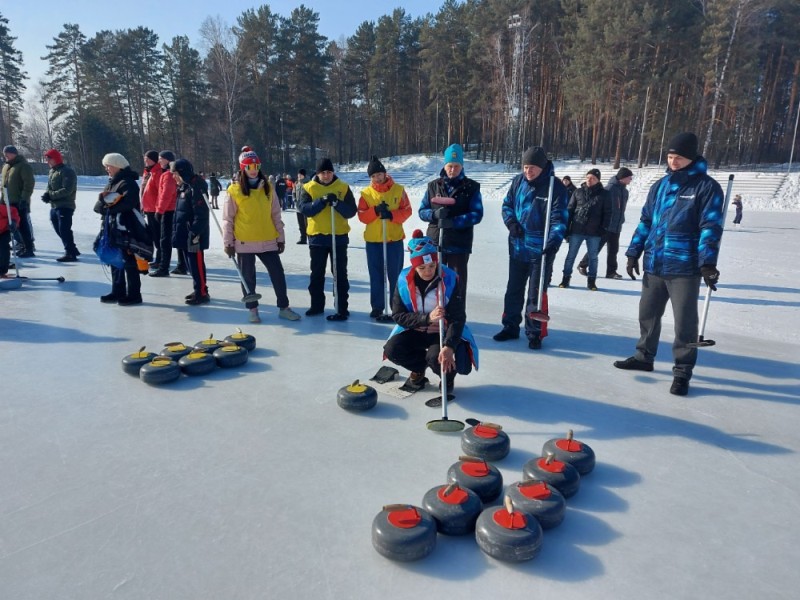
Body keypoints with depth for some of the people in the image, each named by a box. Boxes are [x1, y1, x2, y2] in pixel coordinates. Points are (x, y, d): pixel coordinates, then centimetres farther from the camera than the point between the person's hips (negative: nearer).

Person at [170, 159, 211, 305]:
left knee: (196, 263, -4)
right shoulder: (183, 186, 15)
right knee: (190, 263, 16)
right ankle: (198, 290, 26)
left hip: (193, 235, -10)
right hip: (184, 234, 10)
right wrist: (177, 231, 20)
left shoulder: (196, 187, -17)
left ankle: (202, 293, 3)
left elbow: (201, 213, -23)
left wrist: (195, 233, -23)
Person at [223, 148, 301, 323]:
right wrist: (228, 242, -4)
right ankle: (252, 309, 22)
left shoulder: (268, 188, 6)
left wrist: (281, 238, 8)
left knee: (278, 274, 4)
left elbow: (276, 215, 9)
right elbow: (228, 219, -2)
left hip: (268, 241, 3)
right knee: (248, 277, 8)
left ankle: (283, 308, 16)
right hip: (244, 242, -2)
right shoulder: (235, 190, -4)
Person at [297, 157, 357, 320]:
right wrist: (321, 201, -24)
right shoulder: (308, 188, 1)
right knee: (317, 274, 13)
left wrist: (337, 203, -23)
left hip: (339, 236, -2)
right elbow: (304, 209, -12)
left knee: (340, 274, 1)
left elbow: (351, 211, -7)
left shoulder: (343, 187, 0)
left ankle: (342, 309, 5)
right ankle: (317, 305, 27)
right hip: (317, 236, 2)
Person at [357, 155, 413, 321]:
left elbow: (407, 211, -3)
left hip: (395, 239, -1)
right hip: (373, 240, 1)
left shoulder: (398, 190, -1)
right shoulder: (366, 193, 2)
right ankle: (377, 307, 19)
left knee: (395, 275, 4)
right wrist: (375, 211, -19)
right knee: (376, 276, 8)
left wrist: (391, 215, -19)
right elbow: (362, 216, -2)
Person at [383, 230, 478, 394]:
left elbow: (458, 317, -22)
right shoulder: (404, 279, -16)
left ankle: (448, 374, 8)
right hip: (415, 331, 3)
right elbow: (398, 315, -14)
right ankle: (419, 368, 12)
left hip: (443, 331, -3)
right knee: (392, 349, -21)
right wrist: (427, 318, -30)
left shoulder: (450, 279, -21)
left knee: (436, 357, -31)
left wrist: (449, 346, -37)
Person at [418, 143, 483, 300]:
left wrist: (453, 222, -22)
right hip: (435, 243, 2)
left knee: (457, 282, 5)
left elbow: (477, 214, -9)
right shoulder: (434, 185, 6)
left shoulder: (472, 187, -1)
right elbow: (422, 211, 5)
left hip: (459, 244, -2)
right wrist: (435, 214, -17)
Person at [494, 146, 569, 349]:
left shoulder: (556, 187, -12)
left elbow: (559, 218, -14)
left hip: (541, 249, -4)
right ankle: (510, 326, 29)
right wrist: (511, 222, -7)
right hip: (517, 246, 5)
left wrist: (554, 241, -29)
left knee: (536, 293, 2)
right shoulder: (518, 182, 1)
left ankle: (535, 333, 16)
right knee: (513, 289, 14)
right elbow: (507, 205, 12)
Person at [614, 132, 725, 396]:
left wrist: (708, 263, -21)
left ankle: (682, 372, 13)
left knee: (684, 322, 1)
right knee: (647, 313, 15)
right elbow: (646, 221, 16)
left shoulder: (706, 187, -5)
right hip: (654, 264, 6)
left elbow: (711, 227, -12)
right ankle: (644, 357, 33)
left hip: (685, 267, -5)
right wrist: (634, 253, 11)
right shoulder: (660, 186, 12)